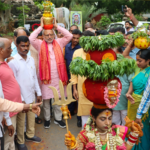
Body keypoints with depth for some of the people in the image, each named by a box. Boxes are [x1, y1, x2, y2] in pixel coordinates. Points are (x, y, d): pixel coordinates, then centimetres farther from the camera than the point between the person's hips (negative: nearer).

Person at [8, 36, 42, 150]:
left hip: (31, 95, 6)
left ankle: (30, 135, 42)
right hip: (21, 97, -5)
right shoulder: (13, 61, -15)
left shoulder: (31, 59, 2)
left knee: (32, 117, 20)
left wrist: (38, 92, 11)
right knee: (21, 121, 10)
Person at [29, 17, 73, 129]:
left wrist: (57, 26, -1)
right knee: (46, 99, 9)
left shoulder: (59, 43, 7)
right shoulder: (40, 44, 2)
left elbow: (69, 36, -2)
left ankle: (58, 118, 28)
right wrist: (41, 27, -5)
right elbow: (31, 39, -13)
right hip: (46, 77, -1)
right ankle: (47, 119, 27)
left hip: (58, 76, 1)